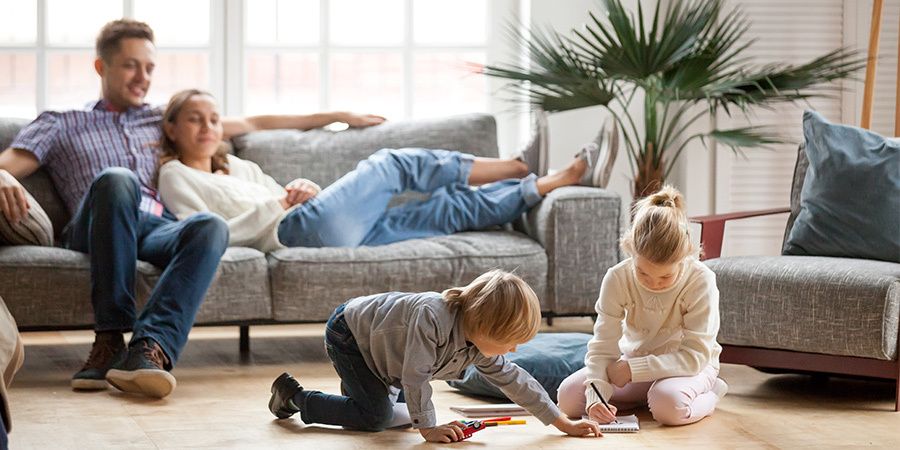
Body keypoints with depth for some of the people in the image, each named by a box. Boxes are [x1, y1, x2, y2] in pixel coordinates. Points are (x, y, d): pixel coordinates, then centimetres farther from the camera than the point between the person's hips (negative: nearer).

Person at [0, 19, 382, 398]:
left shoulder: (162, 120, 34)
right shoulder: (60, 124, 25)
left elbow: (250, 124, 37)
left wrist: (334, 117, 36)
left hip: (160, 230, 3)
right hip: (96, 232, -2)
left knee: (211, 226, -34)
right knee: (117, 179, -38)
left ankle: (150, 346, -53)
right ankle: (110, 339, -39)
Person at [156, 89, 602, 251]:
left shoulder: (238, 167, 30)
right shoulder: (176, 176, 7)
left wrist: (303, 188, 4)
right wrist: (275, 205, -8)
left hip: (339, 232, 8)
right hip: (300, 228, -8)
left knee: (448, 209, 0)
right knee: (394, 163, -6)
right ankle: (516, 168, 2)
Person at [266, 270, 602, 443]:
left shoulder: (479, 349, -14)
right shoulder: (433, 316, -40)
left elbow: (513, 379, -7)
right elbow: (416, 376, -37)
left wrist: (563, 423, -9)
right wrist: (428, 428, -32)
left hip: (374, 340, 8)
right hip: (348, 330, -8)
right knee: (376, 416, -14)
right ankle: (293, 395, -2)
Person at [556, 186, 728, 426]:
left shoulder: (701, 281, -26)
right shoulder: (617, 278, -18)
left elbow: (695, 355, -27)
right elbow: (602, 347, -19)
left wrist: (633, 369, -32)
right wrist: (596, 395, -36)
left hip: (688, 367, -4)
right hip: (633, 362, 4)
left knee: (669, 405, -39)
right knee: (567, 396, -17)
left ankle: (708, 394, -4)